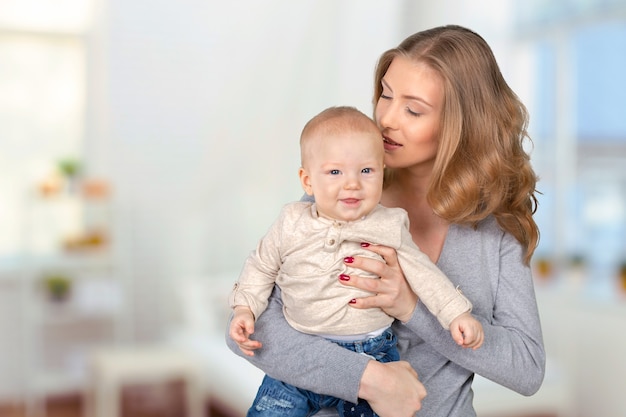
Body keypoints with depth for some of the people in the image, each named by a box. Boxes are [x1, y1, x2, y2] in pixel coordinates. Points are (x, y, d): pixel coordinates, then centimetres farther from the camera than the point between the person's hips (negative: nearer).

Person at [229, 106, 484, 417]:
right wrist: (244, 308, -2)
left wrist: (456, 313, -8)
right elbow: (261, 268, 9)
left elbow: (423, 273, 0)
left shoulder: (389, 228, -5)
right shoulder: (292, 225, -3)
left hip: (371, 356, -1)